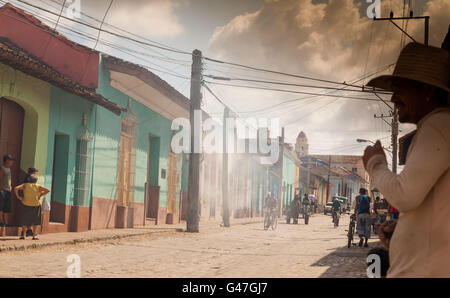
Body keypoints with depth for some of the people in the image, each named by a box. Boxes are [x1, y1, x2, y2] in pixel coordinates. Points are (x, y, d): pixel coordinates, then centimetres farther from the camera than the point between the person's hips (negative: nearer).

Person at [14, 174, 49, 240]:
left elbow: (16, 188, -14)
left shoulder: (25, 185, -2)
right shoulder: (38, 186, -4)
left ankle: (24, 235, 12)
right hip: (36, 205, -1)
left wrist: (18, 196, -5)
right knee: (35, 221, 13)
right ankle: (34, 235, 8)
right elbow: (47, 190, -14)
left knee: (25, 221, 16)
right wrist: (40, 195, -4)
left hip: (26, 206, 1)